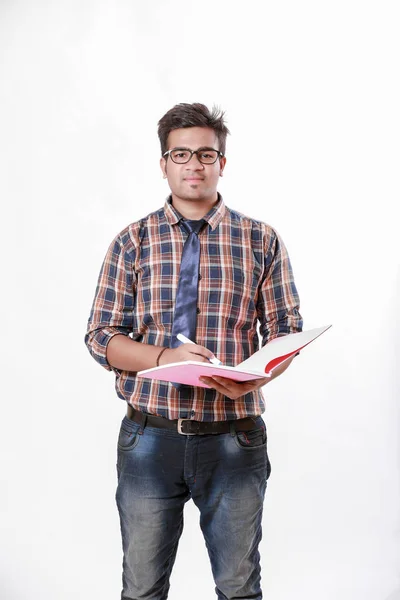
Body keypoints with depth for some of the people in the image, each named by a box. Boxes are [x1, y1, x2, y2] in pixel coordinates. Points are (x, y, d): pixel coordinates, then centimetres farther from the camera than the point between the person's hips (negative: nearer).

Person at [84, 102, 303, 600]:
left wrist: (254, 377, -18)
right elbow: (102, 338, 1)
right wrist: (165, 358, -17)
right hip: (149, 437, 0)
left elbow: (286, 333, 4)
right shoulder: (132, 242, 4)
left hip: (234, 439, 0)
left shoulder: (261, 241, 4)